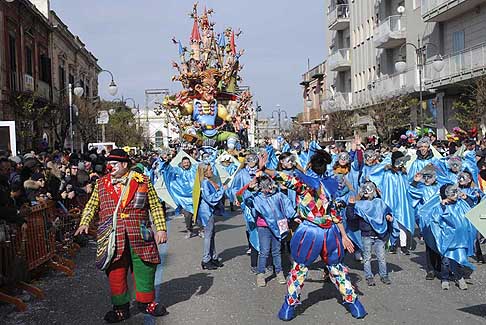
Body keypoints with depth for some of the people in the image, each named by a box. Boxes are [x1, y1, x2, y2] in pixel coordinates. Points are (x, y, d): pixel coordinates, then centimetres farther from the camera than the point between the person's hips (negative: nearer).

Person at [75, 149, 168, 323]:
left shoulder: (142, 181, 3)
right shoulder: (101, 183, 10)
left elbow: (155, 206, 5)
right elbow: (91, 205, 16)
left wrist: (161, 229, -1)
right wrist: (84, 222, -1)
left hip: (139, 235, -1)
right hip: (111, 237, 1)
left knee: (144, 268, 6)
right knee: (116, 272, 5)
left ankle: (146, 302, 26)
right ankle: (121, 307, 21)